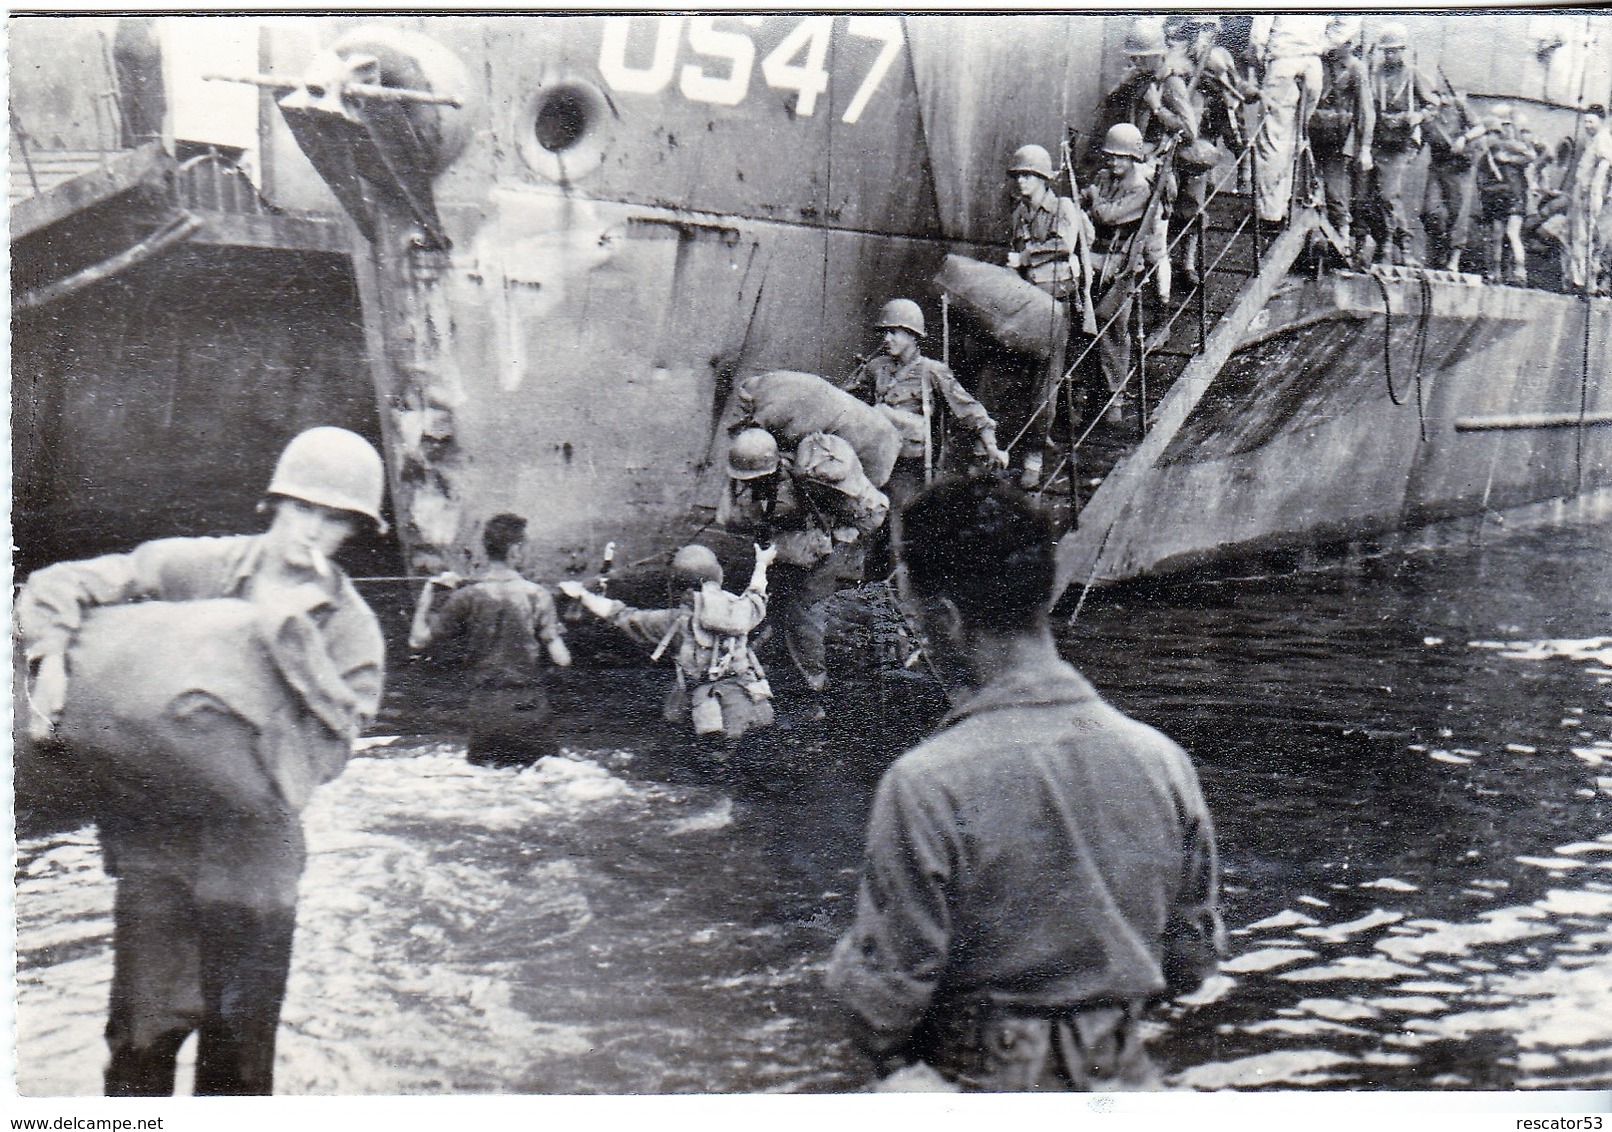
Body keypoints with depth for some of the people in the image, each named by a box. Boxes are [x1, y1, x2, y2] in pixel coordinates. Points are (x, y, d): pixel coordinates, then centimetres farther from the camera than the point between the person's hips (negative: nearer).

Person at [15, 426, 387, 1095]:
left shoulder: (350, 627, 4)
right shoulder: (196, 566, 3)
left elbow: (330, 749, -9)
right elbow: (57, 587, 4)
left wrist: (288, 631, -14)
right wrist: (50, 661, -14)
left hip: (254, 844, 1)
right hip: (154, 829, -1)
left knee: (240, 1048, 8)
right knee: (147, 1027, -5)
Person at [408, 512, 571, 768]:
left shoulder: (467, 597, -4)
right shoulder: (537, 595, -4)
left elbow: (417, 641, 1)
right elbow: (561, 659, -7)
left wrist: (428, 592, 9)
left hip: (486, 710, 1)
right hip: (531, 707, 0)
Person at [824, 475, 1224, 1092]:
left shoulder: (923, 785, -20)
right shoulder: (1163, 759, -5)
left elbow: (888, 991, -16)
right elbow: (1194, 959, 5)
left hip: (980, 1086, -5)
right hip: (1125, 1077, 5)